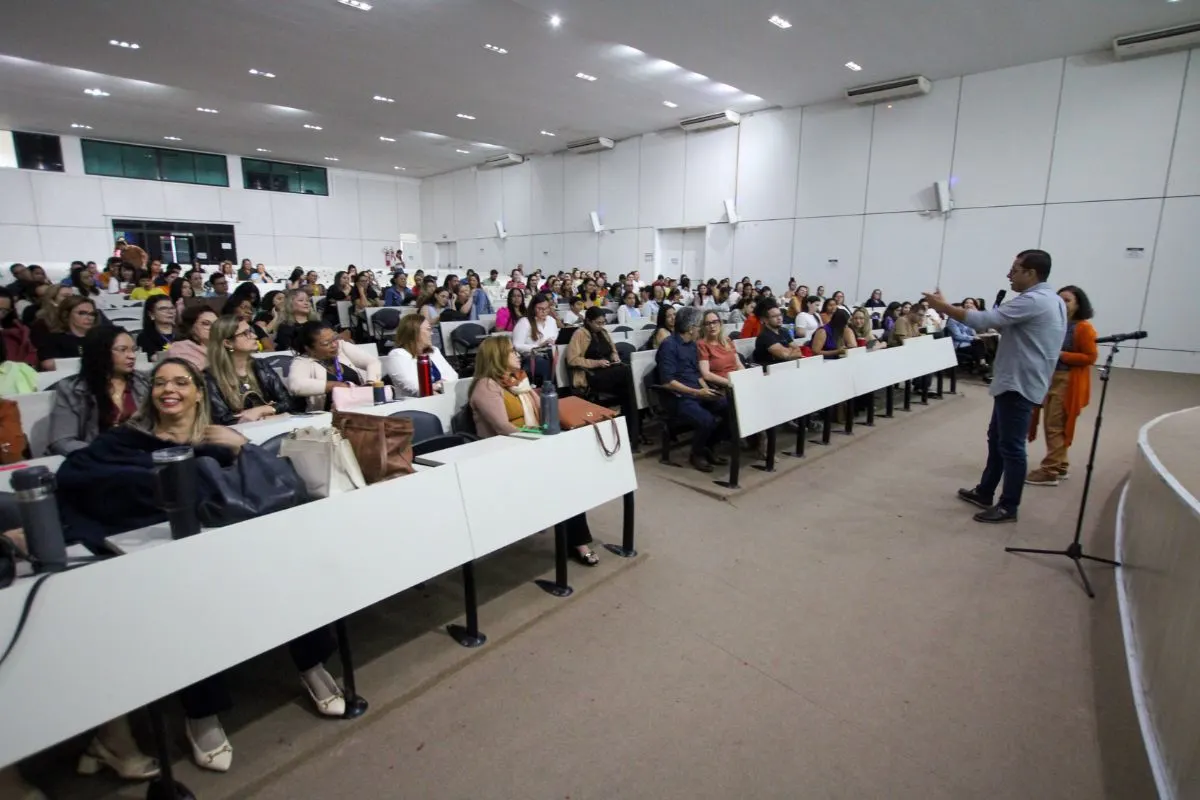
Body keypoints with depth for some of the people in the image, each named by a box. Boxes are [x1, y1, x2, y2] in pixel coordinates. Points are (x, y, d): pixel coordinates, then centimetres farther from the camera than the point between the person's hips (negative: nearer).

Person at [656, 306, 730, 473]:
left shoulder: (692, 344, 14)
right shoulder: (669, 345, -13)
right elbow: (667, 382, -20)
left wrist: (707, 390, -1)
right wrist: (697, 392, -21)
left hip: (698, 393, 8)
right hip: (679, 397, -8)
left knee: (730, 408, -12)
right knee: (706, 420, -31)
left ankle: (709, 447, 8)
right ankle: (697, 454, -1)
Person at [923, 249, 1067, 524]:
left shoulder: (1032, 301, -20)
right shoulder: (1052, 300, 15)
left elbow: (984, 320, -24)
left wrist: (944, 307, -15)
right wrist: (1000, 325, 7)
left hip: (1018, 384, -11)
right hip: (1017, 381, 11)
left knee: (1011, 445, -3)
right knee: (997, 439, 17)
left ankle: (1008, 507, 6)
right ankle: (984, 492, 28)